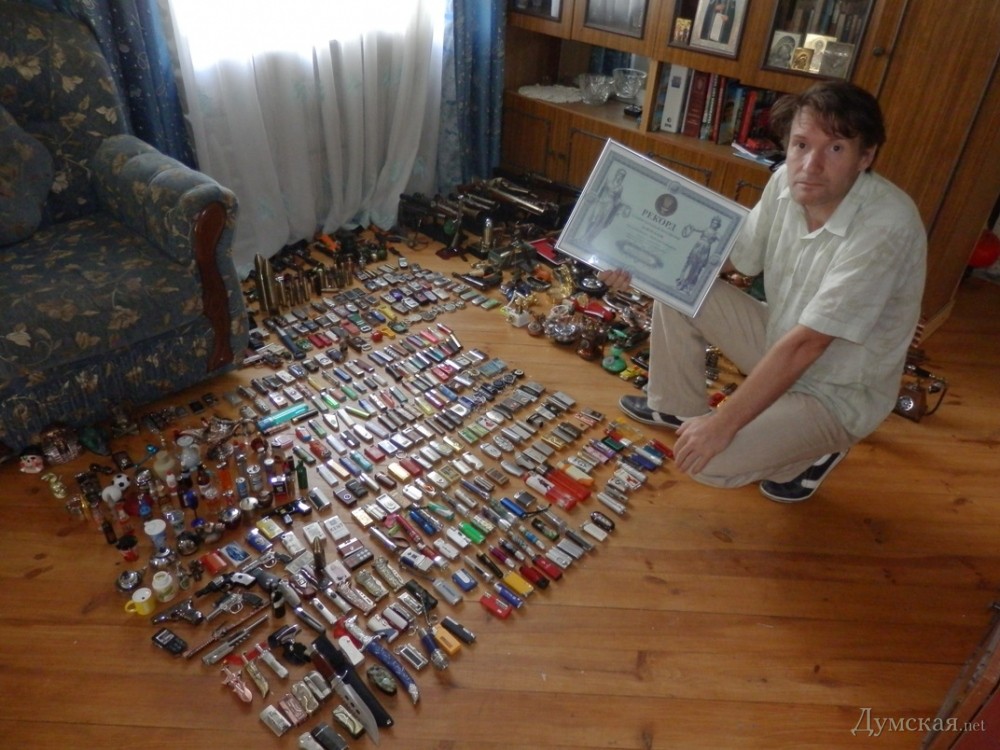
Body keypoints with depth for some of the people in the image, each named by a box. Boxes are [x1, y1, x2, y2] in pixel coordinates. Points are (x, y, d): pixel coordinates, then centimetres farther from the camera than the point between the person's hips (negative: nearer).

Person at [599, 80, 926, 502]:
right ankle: (677, 406, 17)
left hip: (836, 394, -6)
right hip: (781, 343, 7)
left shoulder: (885, 228, -32)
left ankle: (813, 449, 6)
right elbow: (733, 256, 3)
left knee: (707, 460, -24)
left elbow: (806, 344, -32)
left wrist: (722, 424, -29)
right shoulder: (787, 183, -11)